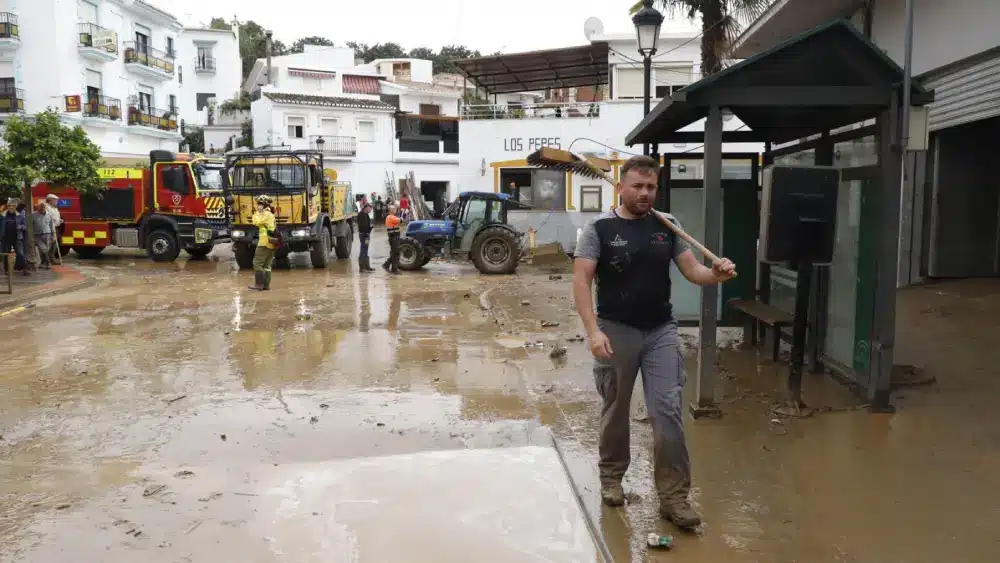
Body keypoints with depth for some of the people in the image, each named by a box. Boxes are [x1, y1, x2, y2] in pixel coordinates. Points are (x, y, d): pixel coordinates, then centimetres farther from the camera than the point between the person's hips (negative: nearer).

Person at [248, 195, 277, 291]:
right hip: (271, 243, 10)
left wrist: (255, 214, 0)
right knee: (267, 265, 11)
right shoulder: (271, 214, 21)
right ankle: (266, 285, 11)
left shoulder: (266, 214, -10)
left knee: (258, 263, -6)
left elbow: (256, 222, -17)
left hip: (265, 242, -10)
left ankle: (259, 284, -7)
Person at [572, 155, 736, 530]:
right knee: (615, 410, 13)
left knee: (668, 411, -1)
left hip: (661, 331, 2)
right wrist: (593, 331, -23)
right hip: (616, 331, -2)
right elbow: (581, 281, -12)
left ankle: (674, 496, 8)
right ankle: (611, 476, 34)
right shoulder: (599, 228, -8)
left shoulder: (668, 225, 3)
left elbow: (692, 271, 1)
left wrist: (717, 274, -22)